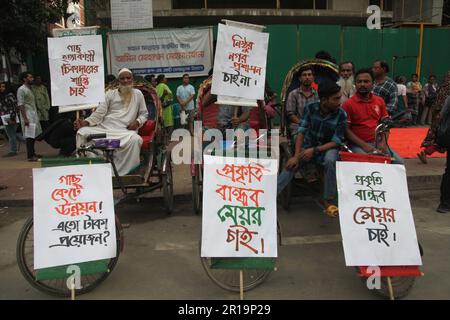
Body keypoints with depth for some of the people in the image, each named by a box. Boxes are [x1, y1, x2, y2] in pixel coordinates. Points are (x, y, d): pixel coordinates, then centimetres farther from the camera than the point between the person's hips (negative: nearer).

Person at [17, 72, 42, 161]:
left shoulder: (30, 89, 17)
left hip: (34, 116, 8)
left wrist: (36, 115, 14)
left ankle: (33, 153, 19)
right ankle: (30, 156, -6)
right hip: (28, 116, -8)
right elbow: (20, 105, -14)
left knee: (33, 135, 11)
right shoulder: (21, 90, -9)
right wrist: (25, 118, -19)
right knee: (30, 136, -8)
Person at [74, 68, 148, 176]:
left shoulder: (138, 94, 15)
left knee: (135, 139, -38)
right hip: (104, 128, 2)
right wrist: (86, 122, -11)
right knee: (82, 132, -24)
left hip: (125, 131, -2)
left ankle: (120, 173, -25)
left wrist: (137, 122, -5)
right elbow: (99, 113, 7)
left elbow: (144, 114, 18)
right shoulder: (110, 93, 15)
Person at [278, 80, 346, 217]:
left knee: (330, 161, -34)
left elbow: (336, 142, -13)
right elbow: (301, 132, -11)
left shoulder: (341, 115, -14)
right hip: (308, 146, 2)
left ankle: (329, 201, -20)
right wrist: (296, 156, -20)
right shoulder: (310, 108, -11)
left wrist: (314, 150, -24)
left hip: (328, 148, -2)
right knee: (291, 164, -21)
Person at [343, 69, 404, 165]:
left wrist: (383, 142, -4)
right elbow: (346, 129, -8)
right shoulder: (348, 104, -4)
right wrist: (363, 145, -16)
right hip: (357, 144, -5)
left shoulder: (379, 101, 11)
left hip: (377, 142, 5)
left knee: (399, 163, -9)